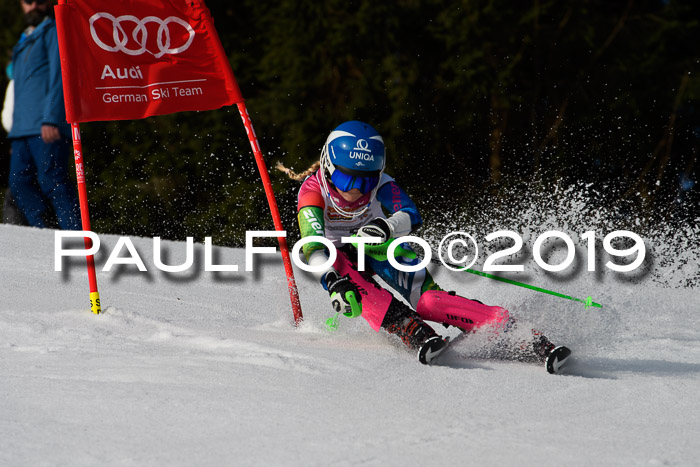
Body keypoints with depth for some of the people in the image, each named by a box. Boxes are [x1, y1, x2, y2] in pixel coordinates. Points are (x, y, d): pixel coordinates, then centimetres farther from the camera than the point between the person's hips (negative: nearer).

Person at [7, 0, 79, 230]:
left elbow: (58, 75, -10)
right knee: (20, 183, -1)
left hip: (48, 127, -9)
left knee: (52, 181, -16)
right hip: (23, 129, 9)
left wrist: (51, 119, -20)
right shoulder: (24, 42, 27)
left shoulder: (53, 30, 1)